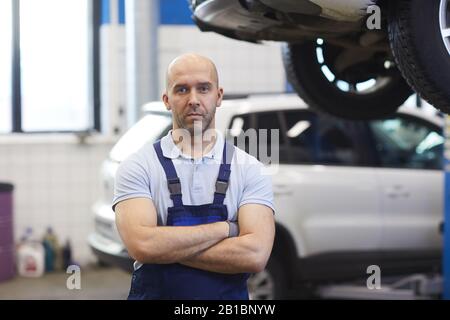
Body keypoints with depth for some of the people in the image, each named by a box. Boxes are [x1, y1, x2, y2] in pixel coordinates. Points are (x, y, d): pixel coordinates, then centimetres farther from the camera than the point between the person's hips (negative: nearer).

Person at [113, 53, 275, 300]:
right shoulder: (137, 167, -5)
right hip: (154, 293, -1)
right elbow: (142, 244, -19)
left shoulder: (249, 170, -2)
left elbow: (255, 255, -15)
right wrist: (225, 228, -14)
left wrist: (167, 247, -16)